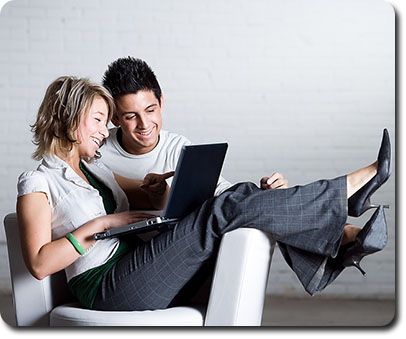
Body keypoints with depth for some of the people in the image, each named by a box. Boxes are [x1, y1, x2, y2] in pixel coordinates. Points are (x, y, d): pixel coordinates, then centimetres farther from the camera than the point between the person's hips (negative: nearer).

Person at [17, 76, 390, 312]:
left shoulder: (93, 168, 22)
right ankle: (349, 189, -14)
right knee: (232, 209, -21)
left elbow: (157, 200, 26)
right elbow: (39, 263, -14)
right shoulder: (37, 182, -2)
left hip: (140, 263, 8)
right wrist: (100, 224, -16)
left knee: (242, 199, -8)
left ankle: (343, 237, -17)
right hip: (107, 288, -8)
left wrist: (157, 188, 2)